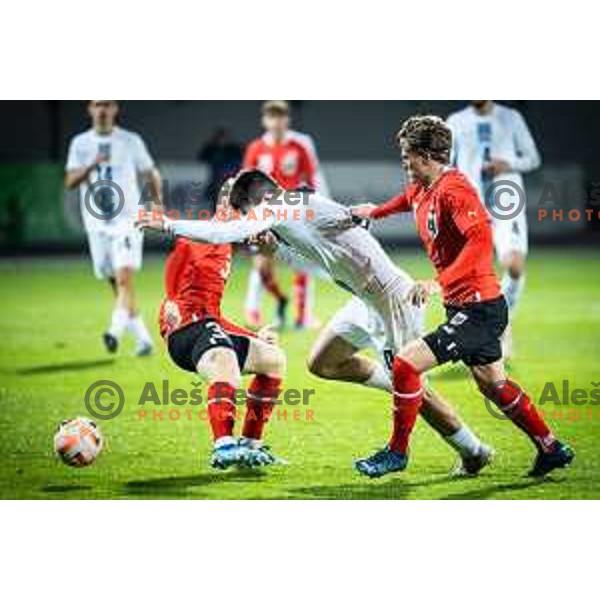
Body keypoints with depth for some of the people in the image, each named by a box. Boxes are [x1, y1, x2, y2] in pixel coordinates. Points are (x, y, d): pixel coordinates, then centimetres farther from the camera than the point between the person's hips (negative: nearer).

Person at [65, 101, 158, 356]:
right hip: (97, 222, 3)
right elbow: (70, 181, -1)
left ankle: (116, 331, -30)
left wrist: (158, 205, -1)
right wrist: (91, 165, -18)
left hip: (127, 220, -3)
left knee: (124, 277, -20)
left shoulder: (131, 141, 3)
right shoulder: (80, 143, 7)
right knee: (116, 284, 7)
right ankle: (142, 338, 16)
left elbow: (152, 174, 11)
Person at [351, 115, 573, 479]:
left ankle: (397, 452, 0)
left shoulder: (453, 189, -19)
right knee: (492, 384, 21)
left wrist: (439, 283, -37)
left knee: (406, 363, -13)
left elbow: (481, 240, -32)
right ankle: (552, 449, 32)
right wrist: (374, 212, 45)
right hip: (467, 306, 10)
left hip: (479, 308, -10)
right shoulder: (420, 191, 9)